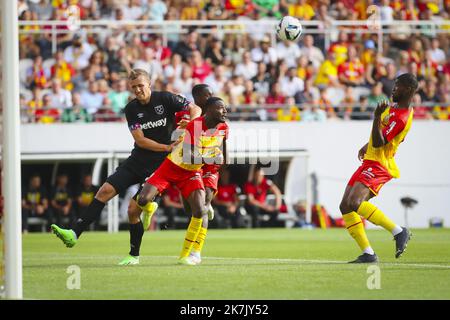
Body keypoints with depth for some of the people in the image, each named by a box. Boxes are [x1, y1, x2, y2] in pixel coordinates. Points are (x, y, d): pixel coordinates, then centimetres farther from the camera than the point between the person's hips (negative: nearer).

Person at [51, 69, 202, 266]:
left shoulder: (165, 99, -7)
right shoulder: (131, 109, 2)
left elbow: (195, 109, -6)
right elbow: (140, 139, -6)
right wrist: (167, 147, -17)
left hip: (159, 166, -4)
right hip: (137, 161, 4)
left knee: (133, 210, -8)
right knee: (105, 191, -8)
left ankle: (134, 255, 10)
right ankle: (75, 234, -9)